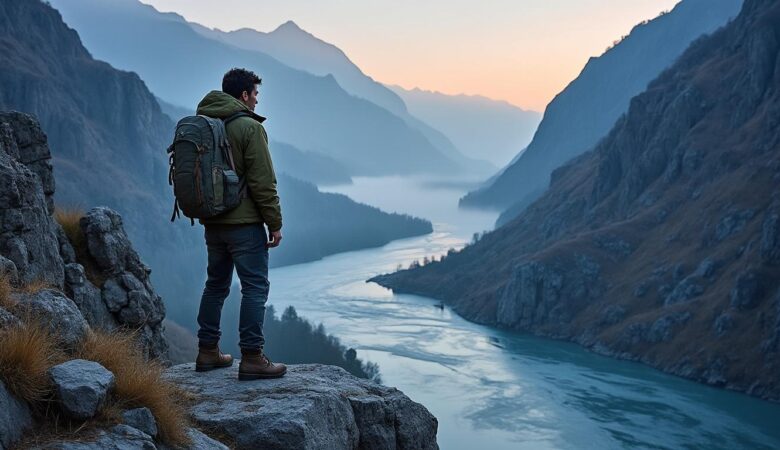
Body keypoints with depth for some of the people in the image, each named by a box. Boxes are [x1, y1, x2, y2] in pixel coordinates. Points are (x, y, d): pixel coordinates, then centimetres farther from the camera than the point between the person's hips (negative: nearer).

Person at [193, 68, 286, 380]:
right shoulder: (249, 127, -13)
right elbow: (263, 181, -15)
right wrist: (274, 222, -9)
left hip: (212, 222, 8)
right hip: (244, 223, -8)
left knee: (216, 284, 17)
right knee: (255, 287, -4)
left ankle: (207, 352, 21)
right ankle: (251, 358, -5)